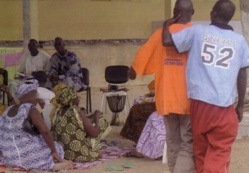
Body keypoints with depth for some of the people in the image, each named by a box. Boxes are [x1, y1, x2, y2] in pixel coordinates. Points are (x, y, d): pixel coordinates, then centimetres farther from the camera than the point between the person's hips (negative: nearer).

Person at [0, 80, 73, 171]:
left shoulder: (8, 110, 10)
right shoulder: (30, 109, -12)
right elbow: (44, 131, -21)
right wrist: (54, 151, -13)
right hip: (28, 156, -7)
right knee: (57, 149, 18)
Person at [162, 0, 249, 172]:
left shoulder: (197, 31, 4)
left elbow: (167, 41, 2)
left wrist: (167, 24, 22)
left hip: (200, 101, 1)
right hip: (225, 105, -1)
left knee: (201, 150, 14)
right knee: (219, 153, 0)